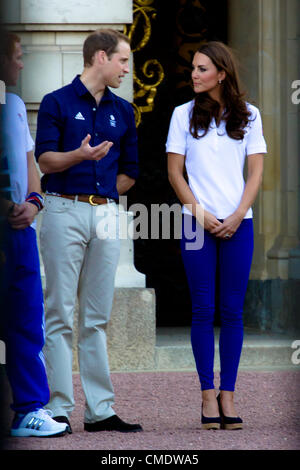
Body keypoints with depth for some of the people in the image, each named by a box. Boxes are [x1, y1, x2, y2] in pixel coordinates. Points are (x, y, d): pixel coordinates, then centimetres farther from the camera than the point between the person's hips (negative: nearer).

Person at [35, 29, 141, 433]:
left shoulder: (122, 111, 15)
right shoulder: (57, 103, 0)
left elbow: (129, 171, 20)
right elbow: (46, 160, -9)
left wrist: (101, 193, 9)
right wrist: (80, 156, -25)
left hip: (105, 215, 5)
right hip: (64, 213, -5)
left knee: (97, 318, 6)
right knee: (61, 314, -4)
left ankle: (100, 410, 7)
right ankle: (59, 408, -3)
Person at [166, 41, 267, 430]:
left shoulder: (248, 116, 8)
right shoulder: (184, 114, 6)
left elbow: (255, 172, 6)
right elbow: (175, 172, 4)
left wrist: (237, 216, -7)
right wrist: (200, 214, -6)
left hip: (237, 223, 1)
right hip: (197, 222, -1)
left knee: (232, 311, 0)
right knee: (203, 310, -3)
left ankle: (228, 395, 3)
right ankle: (208, 396, 0)